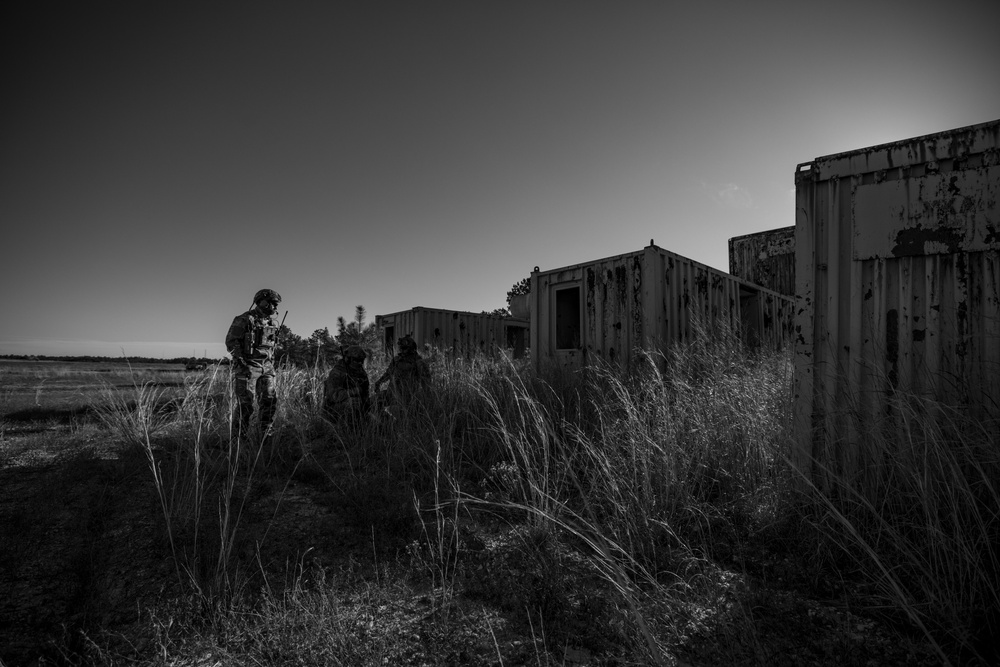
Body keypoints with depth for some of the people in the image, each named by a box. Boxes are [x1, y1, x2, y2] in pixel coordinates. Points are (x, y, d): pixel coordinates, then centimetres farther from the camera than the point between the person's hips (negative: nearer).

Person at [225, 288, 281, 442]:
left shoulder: (273, 322, 12)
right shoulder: (245, 320, -9)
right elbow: (231, 341, -11)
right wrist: (242, 361, -17)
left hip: (266, 367, 6)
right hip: (247, 367, -6)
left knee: (269, 402, 3)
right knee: (245, 405, -4)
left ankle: (265, 435, 14)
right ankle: (238, 438, 8)